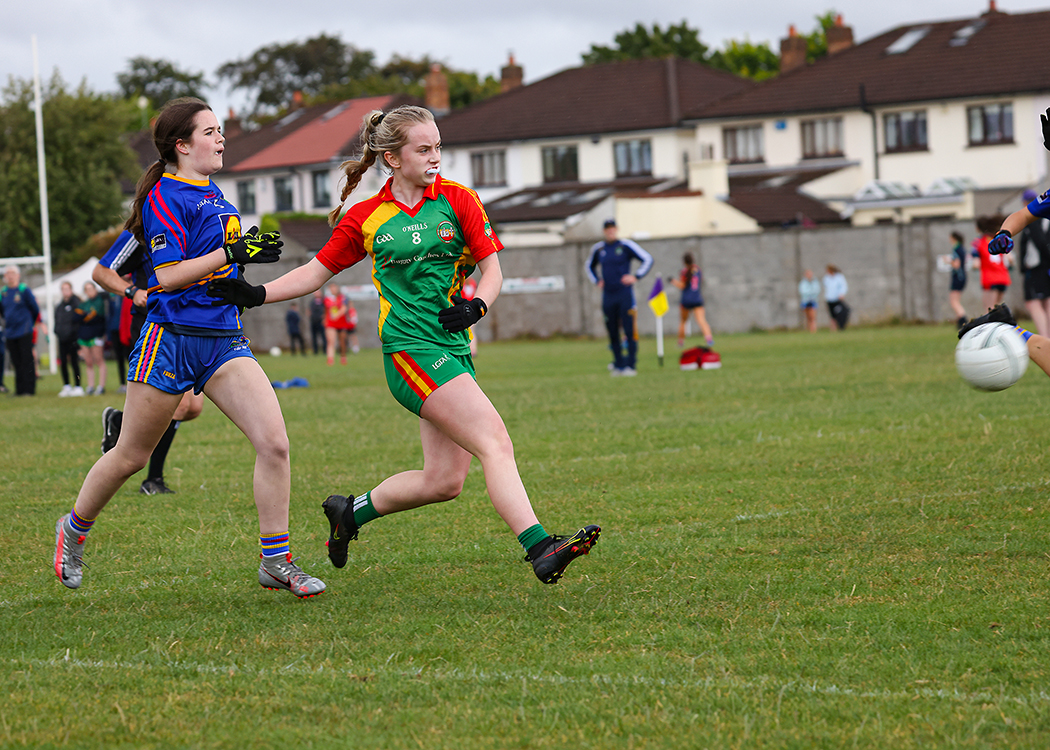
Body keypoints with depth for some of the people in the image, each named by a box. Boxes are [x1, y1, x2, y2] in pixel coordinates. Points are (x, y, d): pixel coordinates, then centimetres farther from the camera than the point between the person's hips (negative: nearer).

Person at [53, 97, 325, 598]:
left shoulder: (213, 194, 15)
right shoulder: (164, 195, -10)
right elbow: (168, 275, -18)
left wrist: (252, 247, 14)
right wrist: (233, 252, -21)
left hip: (224, 340, 7)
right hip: (172, 339, -7)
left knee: (274, 442, -11)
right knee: (130, 456, 7)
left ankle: (276, 562, -4)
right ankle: (74, 529, 33)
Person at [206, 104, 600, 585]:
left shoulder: (458, 201, 6)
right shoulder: (365, 218, 3)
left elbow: (492, 270, 6)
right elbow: (316, 272, 12)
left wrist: (476, 306, -15)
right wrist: (256, 294, 0)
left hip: (454, 349, 5)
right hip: (410, 350, -5)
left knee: (443, 481, 2)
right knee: (496, 445, -21)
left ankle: (350, 512, 25)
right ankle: (540, 549, -28)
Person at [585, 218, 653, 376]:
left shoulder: (626, 246, -3)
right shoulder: (598, 249, 10)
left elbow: (647, 259, -1)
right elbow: (589, 266, 30)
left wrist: (635, 277, -9)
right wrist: (596, 281, 14)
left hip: (625, 294, -4)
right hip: (607, 296, 4)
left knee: (629, 331, -9)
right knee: (613, 333, 5)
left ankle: (631, 365, -7)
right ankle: (619, 364, 13)